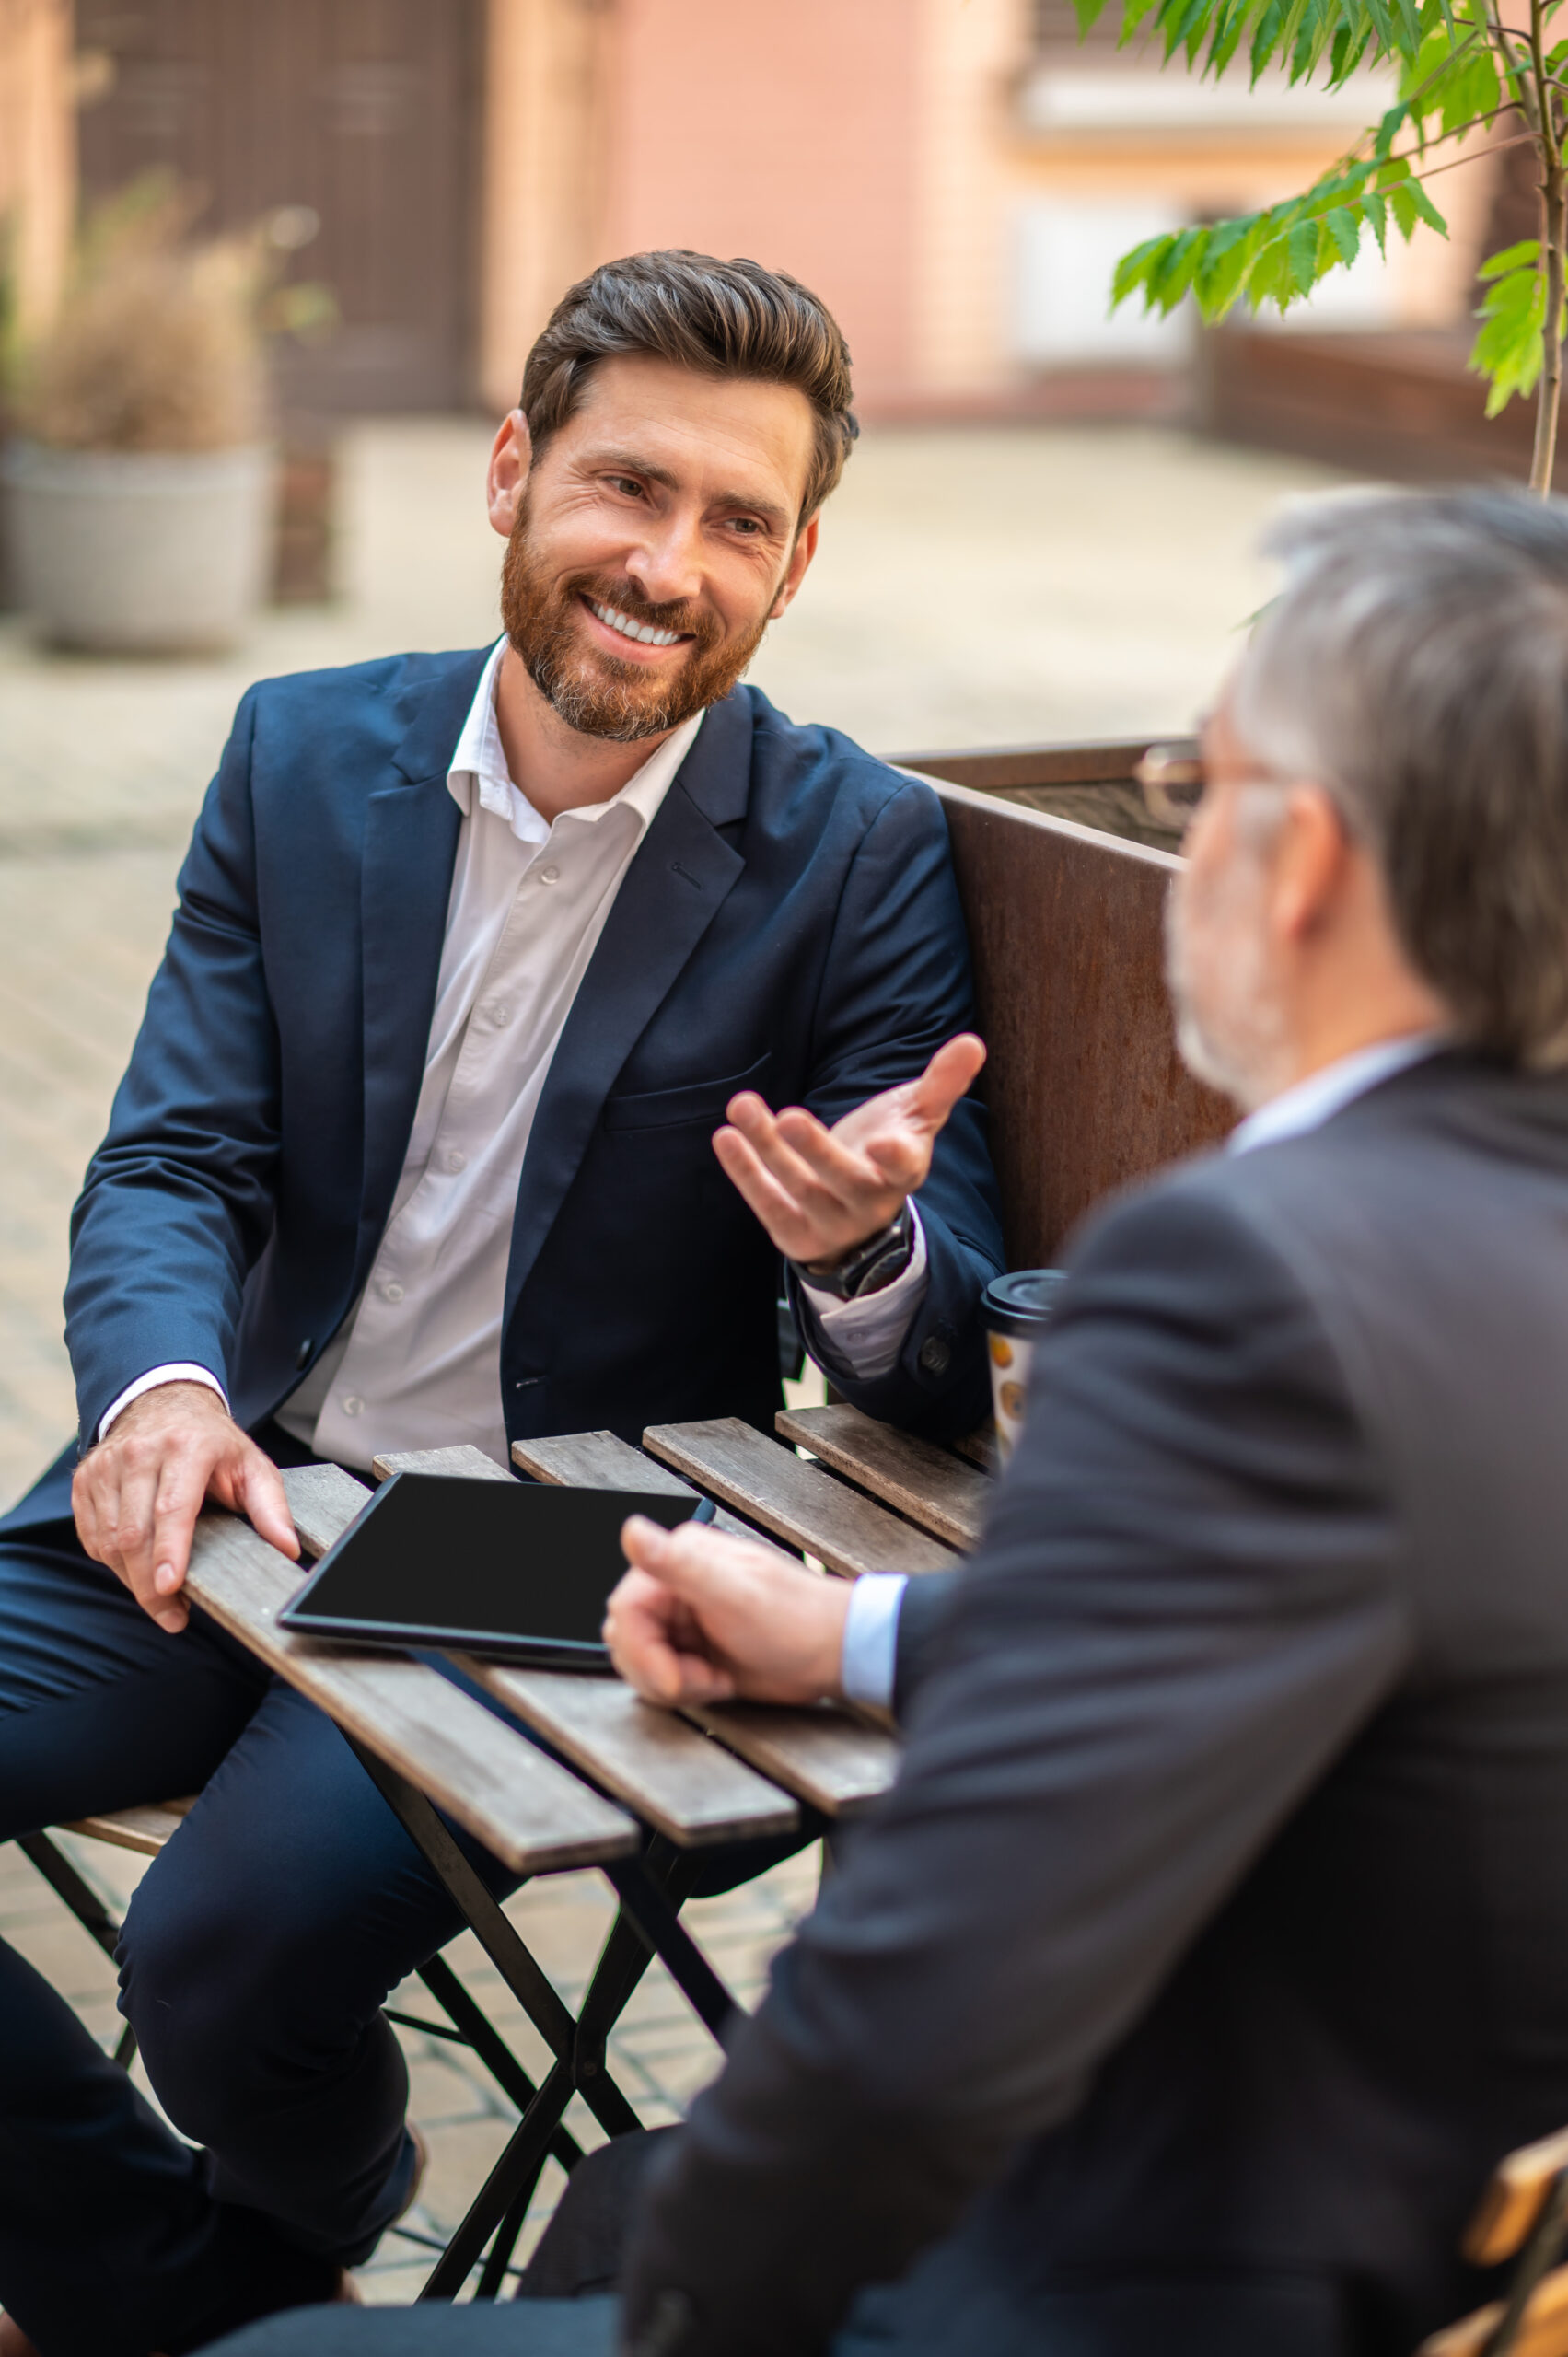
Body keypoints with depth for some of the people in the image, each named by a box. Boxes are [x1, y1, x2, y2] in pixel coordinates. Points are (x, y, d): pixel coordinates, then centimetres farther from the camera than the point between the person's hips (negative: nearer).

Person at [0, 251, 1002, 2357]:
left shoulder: (860, 853, -7)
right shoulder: (302, 755, 4)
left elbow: (956, 1369, -8)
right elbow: (173, 1160, 1)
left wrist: (864, 1246, -33)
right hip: (243, 1488, 4)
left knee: (233, 1949, -25)